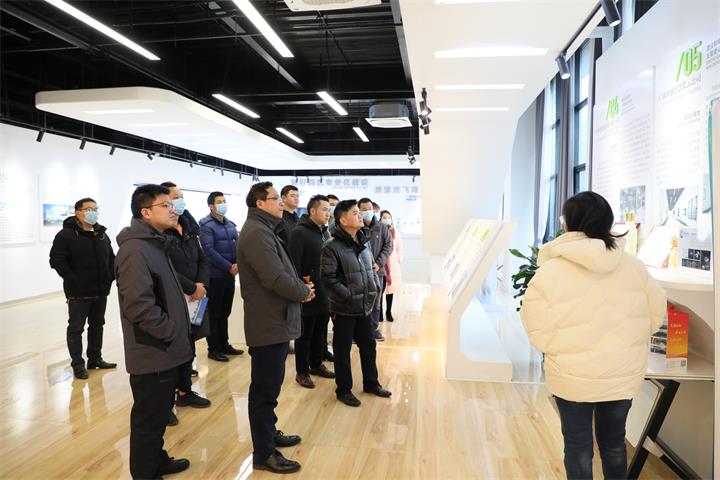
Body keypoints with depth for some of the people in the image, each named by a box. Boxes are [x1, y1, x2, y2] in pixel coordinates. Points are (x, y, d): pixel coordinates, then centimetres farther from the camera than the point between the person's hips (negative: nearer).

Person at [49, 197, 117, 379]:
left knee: (97, 326, 15)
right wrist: (74, 281, -20)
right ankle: (77, 364, 14)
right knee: (76, 328, 4)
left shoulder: (102, 234, 11)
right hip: (78, 293, -6)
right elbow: (57, 260, -16)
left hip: (101, 291, 6)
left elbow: (111, 258, 18)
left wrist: (111, 277, 4)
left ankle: (95, 358, 27)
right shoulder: (66, 235, -9)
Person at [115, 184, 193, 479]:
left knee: (159, 412, 23)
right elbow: (138, 305, -28)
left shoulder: (155, 244, 12)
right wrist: (171, 331, -18)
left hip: (165, 351, 10)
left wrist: (177, 332, 14)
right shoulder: (135, 249, -20)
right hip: (153, 354, -10)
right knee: (149, 418, 6)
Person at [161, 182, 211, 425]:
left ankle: (185, 391, 34)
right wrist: (192, 288, -17)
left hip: (193, 300, 8)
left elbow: (202, 260, 12)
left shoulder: (189, 228, 11)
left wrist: (202, 283, -6)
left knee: (188, 348, 18)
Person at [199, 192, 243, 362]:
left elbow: (237, 245, 10)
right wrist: (229, 267, -18)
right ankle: (213, 349, 12)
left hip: (230, 275, 7)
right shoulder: (206, 225, -10)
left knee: (224, 313, 15)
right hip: (215, 276, -7)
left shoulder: (230, 224, 12)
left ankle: (224, 345, 25)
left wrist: (238, 264, -9)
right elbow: (209, 250, -18)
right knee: (213, 314, 3)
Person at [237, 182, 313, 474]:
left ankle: (269, 433, 38)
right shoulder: (257, 233, -20)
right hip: (269, 323, -11)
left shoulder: (265, 229, 14)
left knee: (270, 385, 22)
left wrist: (301, 286, 0)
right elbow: (276, 278, -27)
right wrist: (304, 292, -11)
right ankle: (264, 453, 15)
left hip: (275, 321, 11)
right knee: (265, 389, 2)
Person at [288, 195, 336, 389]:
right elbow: (293, 263, -19)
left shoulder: (325, 232, 12)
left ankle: (317, 364, 33)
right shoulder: (299, 232, -14)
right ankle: (302, 371, 18)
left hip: (324, 294, 8)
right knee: (304, 335, 5)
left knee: (320, 333, 18)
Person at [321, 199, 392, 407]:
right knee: (343, 350, 7)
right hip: (344, 310, -7)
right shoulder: (332, 247, -16)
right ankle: (343, 390, 24)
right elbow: (328, 279, -19)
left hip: (365, 307, 7)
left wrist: (376, 290, 4)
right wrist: (350, 296, -19)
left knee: (369, 345, 18)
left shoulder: (364, 242, 8)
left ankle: (371, 383, 36)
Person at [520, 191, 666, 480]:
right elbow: (655, 317, 3)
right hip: (624, 374, 4)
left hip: (574, 377, -4)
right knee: (614, 443, 24)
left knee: (578, 447, 14)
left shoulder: (549, 273, -20)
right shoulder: (633, 266, -7)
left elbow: (540, 335, -16)